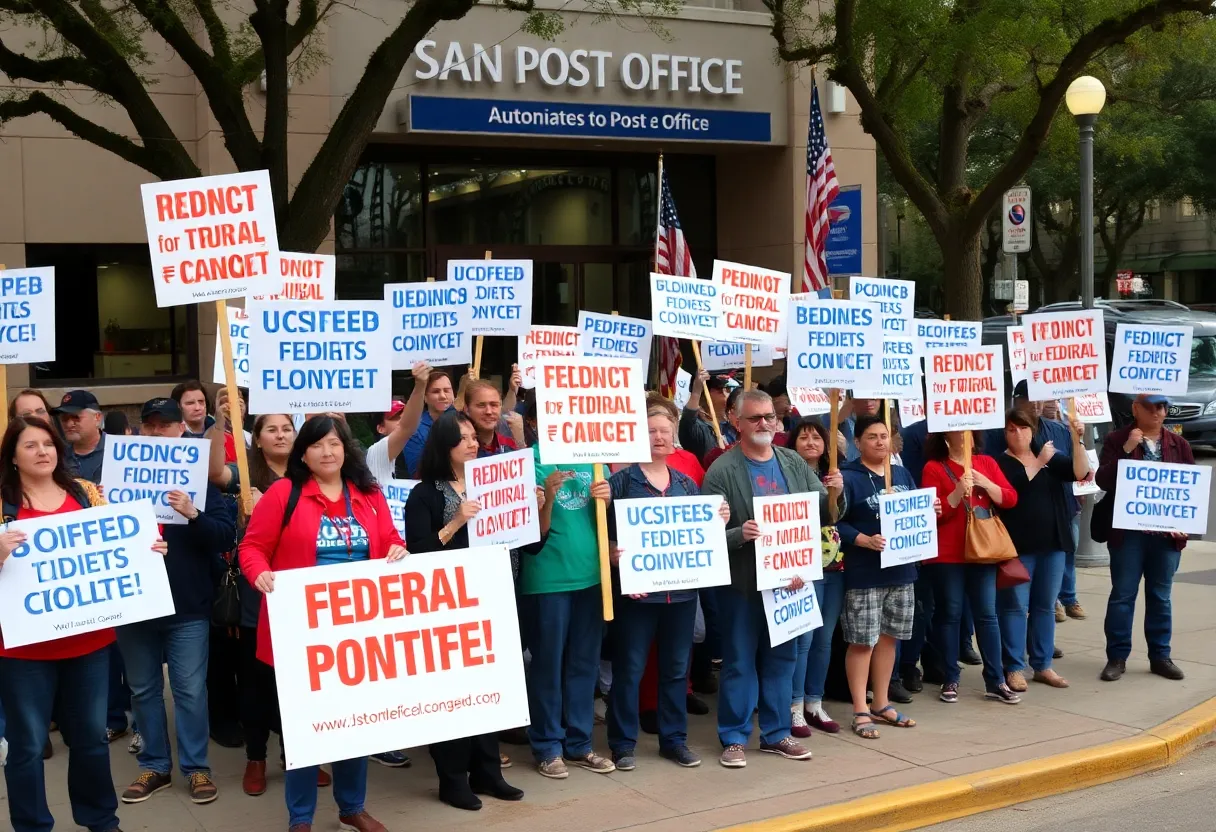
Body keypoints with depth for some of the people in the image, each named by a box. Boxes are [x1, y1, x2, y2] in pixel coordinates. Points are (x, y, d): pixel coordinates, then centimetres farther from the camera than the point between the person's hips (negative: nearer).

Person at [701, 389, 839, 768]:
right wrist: (740, 534, -31)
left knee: (782, 658, 13)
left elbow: (823, 513, 9)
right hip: (742, 583, -5)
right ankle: (734, 738, 14)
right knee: (739, 661, 4)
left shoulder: (794, 463, 6)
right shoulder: (722, 470, -10)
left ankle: (776, 733, 25)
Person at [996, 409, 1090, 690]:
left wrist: (1077, 440, -16)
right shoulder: (1000, 463, 0)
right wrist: (1039, 462, -15)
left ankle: (1043, 665, 17)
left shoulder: (1052, 458, 12)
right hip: (1017, 545, -4)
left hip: (1053, 542, 4)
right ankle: (1014, 668, 2)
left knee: (1046, 605, 10)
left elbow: (1080, 473, -4)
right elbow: (1011, 489, -18)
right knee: (1015, 606, -4)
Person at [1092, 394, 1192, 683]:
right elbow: (1103, 481, -10)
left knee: (1160, 596, 10)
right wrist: (1126, 450, -20)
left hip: (1167, 533, 3)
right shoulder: (1117, 440, -1)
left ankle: (1160, 656, 19)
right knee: (1122, 594, 1)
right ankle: (1117, 657, 7)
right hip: (1128, 531, -3)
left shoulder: (1179, 444, 8)